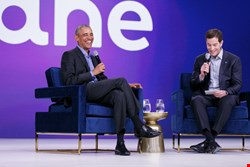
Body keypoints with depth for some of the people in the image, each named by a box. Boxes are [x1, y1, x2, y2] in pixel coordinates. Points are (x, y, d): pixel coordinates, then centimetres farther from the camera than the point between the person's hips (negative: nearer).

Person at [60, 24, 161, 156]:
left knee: (119, 95, -30)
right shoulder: (69, 55, 7)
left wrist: (126, 86, 12)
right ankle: (139, 127, -24)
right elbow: (69, 81, -7)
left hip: (98, 93, 6)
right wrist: (93, 73, -10)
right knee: (121, 80, -23)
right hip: (82, 93, -6)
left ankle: (120, 143, -37)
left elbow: (103, 80, 27)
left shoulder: (93, 58, 31)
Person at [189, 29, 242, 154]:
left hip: (225, 96, -2)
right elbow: (193, 86, 9)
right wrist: (201, 75, -13)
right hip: (206, 95, 2)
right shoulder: (200, 60, 11)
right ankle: (212, 142, -45)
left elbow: (237, 85, -1)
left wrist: (225, 92, -23)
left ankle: (208, 142, -37)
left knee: (228, 100, -37)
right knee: (195, 99, -33)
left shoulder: (233, 60, 5)